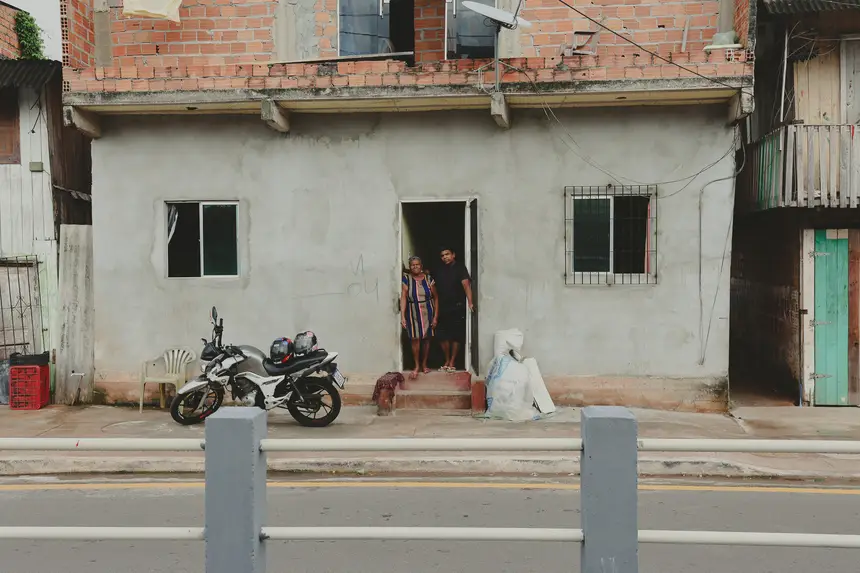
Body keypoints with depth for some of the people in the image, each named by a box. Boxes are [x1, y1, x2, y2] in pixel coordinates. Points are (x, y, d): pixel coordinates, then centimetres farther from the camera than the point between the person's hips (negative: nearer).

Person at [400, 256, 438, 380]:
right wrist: (402, 316, -16)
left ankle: (424, 364, 24)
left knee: (426, 338, 7)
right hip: (413, 313, -1)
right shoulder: (406, 279, -4)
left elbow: (435, 297, 2)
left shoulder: (429, 279, -2)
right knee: (415, 339, -3)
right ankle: (417, 366, 10)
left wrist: (436, 316, -3)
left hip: (428, 313, 1)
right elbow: (403, 298, -8)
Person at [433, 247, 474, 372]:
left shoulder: (460, 268, -5)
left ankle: (452, 363, 10)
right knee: (441, 335, 4)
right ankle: (447, 361, 19)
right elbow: (435, 288, 13)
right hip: (443, 308, 5)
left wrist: (470, 302, -31)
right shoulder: (440, 270, 11)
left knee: (456, 336, 1)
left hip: (457, 307, -5)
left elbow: (466, 284, -19)